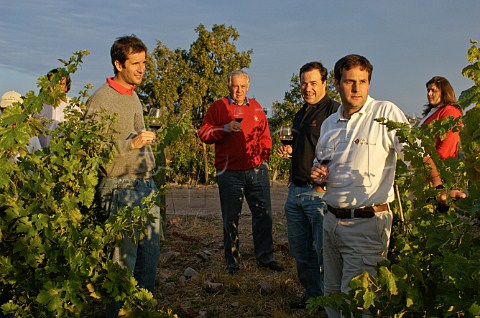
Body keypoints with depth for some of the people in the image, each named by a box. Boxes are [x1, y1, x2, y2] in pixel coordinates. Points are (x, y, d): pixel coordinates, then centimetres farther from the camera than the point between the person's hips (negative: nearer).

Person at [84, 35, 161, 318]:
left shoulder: (134, 96, 16)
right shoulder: (100, 100, -9)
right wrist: (131, 143, -21)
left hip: (147, 185, 8)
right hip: (121, 188, -8)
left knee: (151, 254, 12)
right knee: (124, 258, -5)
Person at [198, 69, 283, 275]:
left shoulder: (256, 107, 14)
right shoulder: (218, 107, 4)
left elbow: (265, 135, 17)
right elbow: (203, 134, -1)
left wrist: (264, 155, 5)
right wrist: (225, 129, -15)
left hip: (257, 170, 3)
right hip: (230, 172, -3)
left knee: (263, 214, 6)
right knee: (231, 219, 5)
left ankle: (265, 257, 19)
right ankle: (232, 262, 17)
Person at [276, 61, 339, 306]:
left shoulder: (334, 110, -10)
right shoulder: (300, 114, 18)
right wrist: (289, 150, 10)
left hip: (320, 192, -9)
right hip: (295, 191, 9)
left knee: (324, 252, -1)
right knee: (300, 250, 16)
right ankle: (312, 294, 32)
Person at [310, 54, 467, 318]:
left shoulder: (385, 113, -8)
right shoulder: (329, 124, 10)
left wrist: (438, 188, -29)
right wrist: (319, 175, -1)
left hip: (367, 224, -6)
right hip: (332, 219, 6)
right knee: (332, 295, 17)